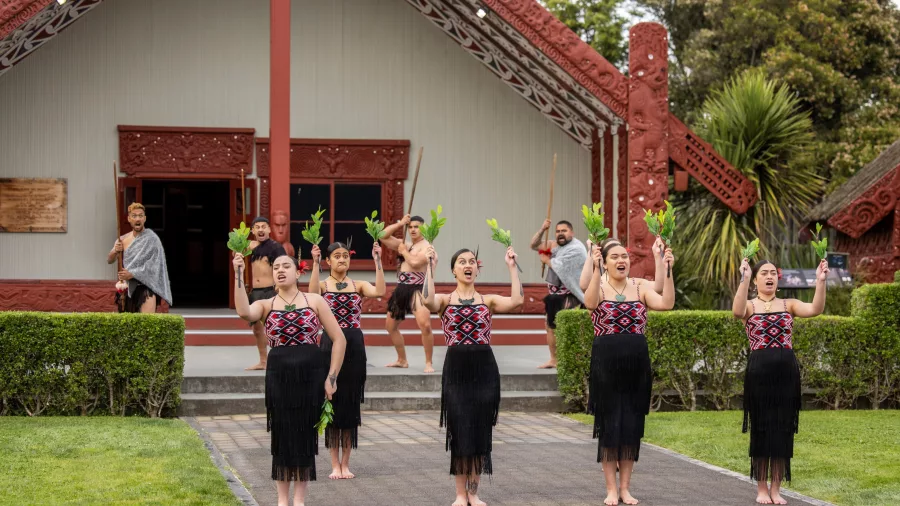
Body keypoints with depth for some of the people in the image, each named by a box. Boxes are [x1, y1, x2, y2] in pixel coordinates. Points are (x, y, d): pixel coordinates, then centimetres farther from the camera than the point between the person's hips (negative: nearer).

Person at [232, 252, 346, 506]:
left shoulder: (315, 301, 4)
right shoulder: (266, 305, 7)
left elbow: (339, 338, 3)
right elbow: (244, 312, -18)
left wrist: (331, 377, -3)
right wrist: (238, 275, -22)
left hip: (310, 374, -1)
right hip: (278, 375, 1)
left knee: (305, 434, 3)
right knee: (282, 435, 4)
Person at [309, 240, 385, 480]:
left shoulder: (358, 285, 7)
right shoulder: (323, 285, 2)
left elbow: (380, 291, -14)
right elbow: (313, 292, -22)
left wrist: (377, 260, -18)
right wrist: (315, 262, -28)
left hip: (354, 345, 2)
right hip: (330, 343, -2)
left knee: (351, 403, 5)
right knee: (332, 401, 2)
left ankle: (346, 463, 14)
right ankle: (335, 464, 10)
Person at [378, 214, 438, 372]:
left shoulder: (426, 247, -9)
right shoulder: (405, 244, 14)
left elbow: (415, 262, -24)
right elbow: (383, 236, 11)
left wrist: (404, 251, -7)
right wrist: (400, 224, 4)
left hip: (417, 290, -8)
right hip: (401, 289, 8)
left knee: (425, 325, -25)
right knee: (390, 326, 16)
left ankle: (428, 363, -15)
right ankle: (402, 360, 30)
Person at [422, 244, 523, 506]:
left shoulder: (488, 300, 9)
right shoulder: (445, 300, 4)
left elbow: (517, 301, -10)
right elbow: (428, 300, -20)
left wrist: (511, 266, -8)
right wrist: (430, 266, -15)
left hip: (484, 369, 2)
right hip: (456, 369, -1)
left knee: (481, 431, 5)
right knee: (459, 432, 1)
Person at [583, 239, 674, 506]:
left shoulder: (641, 286, 5)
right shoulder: (598, 285, -2)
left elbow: (666, 303, -12)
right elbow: (590, 303, -26)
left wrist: (667, 271, -21)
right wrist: (596, 270, -35)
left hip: (636, 363, 3)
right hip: (606, 362, -3)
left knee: (632, 426, 6)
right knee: (609, 426, 1)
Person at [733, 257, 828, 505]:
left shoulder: (789, 305, 10)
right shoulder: (750, 306, 3)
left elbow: (815, 309, -9)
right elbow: (737, 311, -23)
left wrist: (820, 281, -22)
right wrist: (744, 279, -32)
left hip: (786, 371, 3)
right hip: (759, 371, -3)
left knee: (782, 430, 5)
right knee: (761, 429, 3)